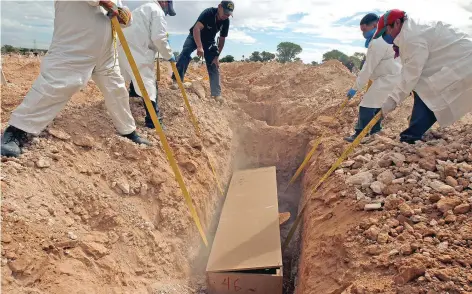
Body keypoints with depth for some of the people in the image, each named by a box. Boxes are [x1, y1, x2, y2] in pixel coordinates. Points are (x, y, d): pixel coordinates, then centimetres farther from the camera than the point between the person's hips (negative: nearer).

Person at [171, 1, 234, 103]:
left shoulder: (226, 22, -15)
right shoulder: (208, 13, -30)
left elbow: (222, 40, -5)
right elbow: (196, 29, -42)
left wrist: (216, 56, -11)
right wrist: (199, 47, -54)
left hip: (209, 41, 4)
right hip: (195, 37, -4)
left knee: (214, 65, -5)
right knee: (186, 52, -33)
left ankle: (216, 94, -3)